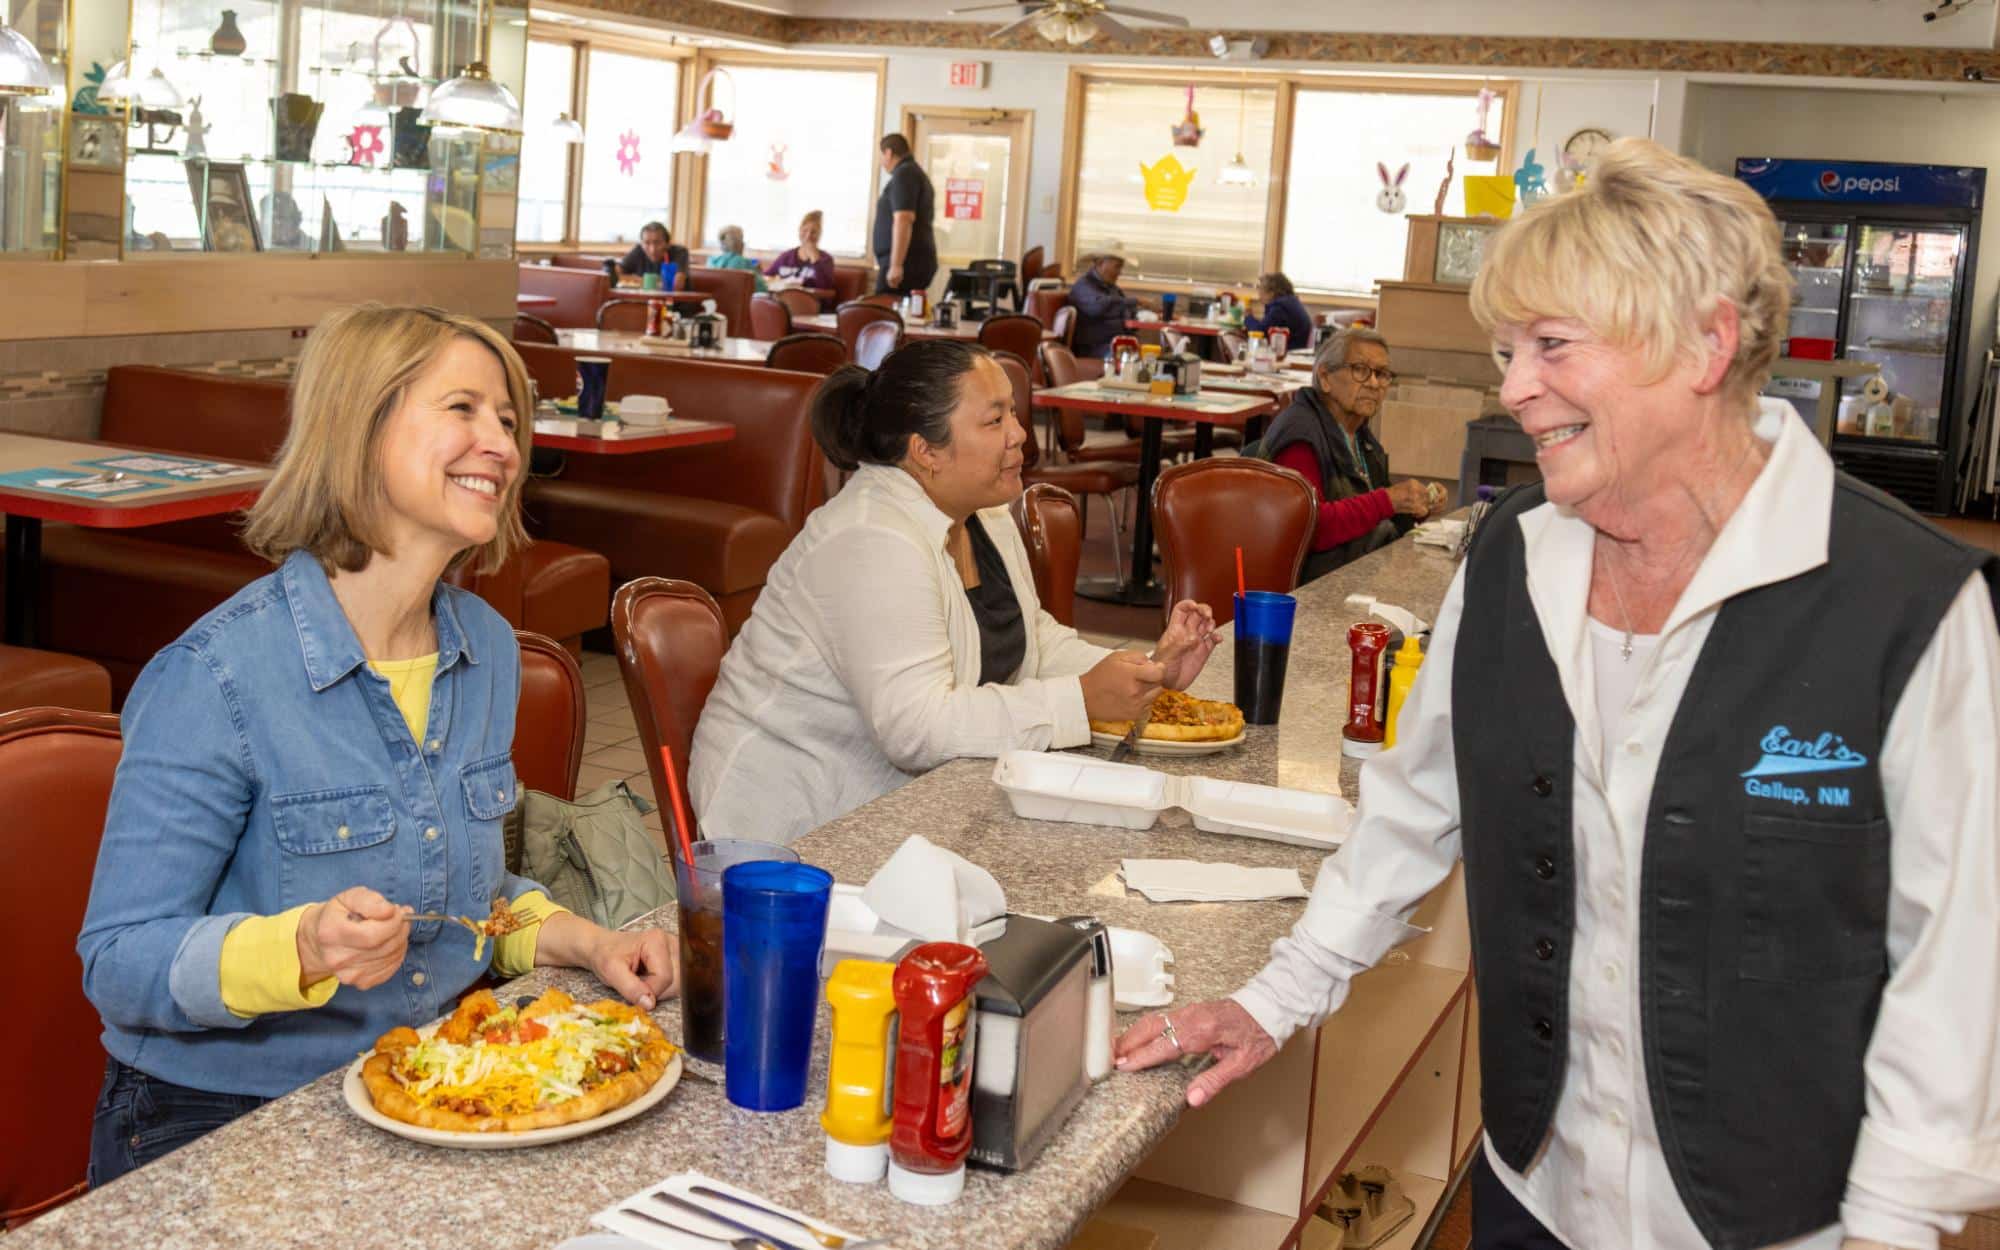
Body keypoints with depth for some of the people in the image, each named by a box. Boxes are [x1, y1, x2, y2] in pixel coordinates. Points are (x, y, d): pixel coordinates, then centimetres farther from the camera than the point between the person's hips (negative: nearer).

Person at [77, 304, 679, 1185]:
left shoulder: (487, 647, 3)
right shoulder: (214, 679, -18)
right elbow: (119, 962, -15)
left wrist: (579, 941, -2)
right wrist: (302, 949, -32)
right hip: (217, 1122, -6)